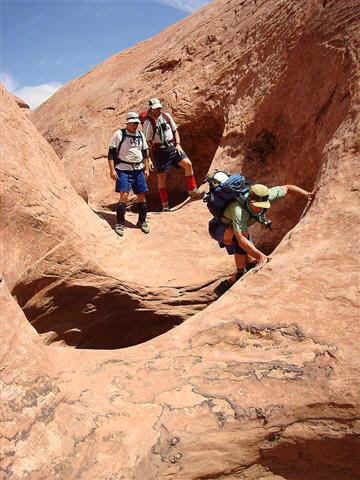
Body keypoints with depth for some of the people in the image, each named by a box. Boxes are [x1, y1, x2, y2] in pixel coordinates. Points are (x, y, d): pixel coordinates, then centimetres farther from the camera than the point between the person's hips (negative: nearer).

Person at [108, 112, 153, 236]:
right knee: (124, 195, -14)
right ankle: (120, 223, -3)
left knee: (141, 195, 5)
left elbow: (145, 152, 21)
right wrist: (112, 170, -12)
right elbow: (111, 153, -6)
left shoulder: (140, 135, 12)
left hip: (138, 169, 5)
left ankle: (142, 221, 21)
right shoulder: (119, 134, -5)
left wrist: (147, 168, 16)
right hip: (123, 170, -5)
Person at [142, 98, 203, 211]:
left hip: (172, 146, 4)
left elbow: (175, 130, 15)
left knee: (188, 164, -13)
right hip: (159, 150, -4)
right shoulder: (148, 122, -8)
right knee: (161, 177, 1)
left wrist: (178, 144, 2)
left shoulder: (166, 116, 5)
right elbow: (147, 141, -7)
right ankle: (165, 205, 9)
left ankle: (193, 191, -1)